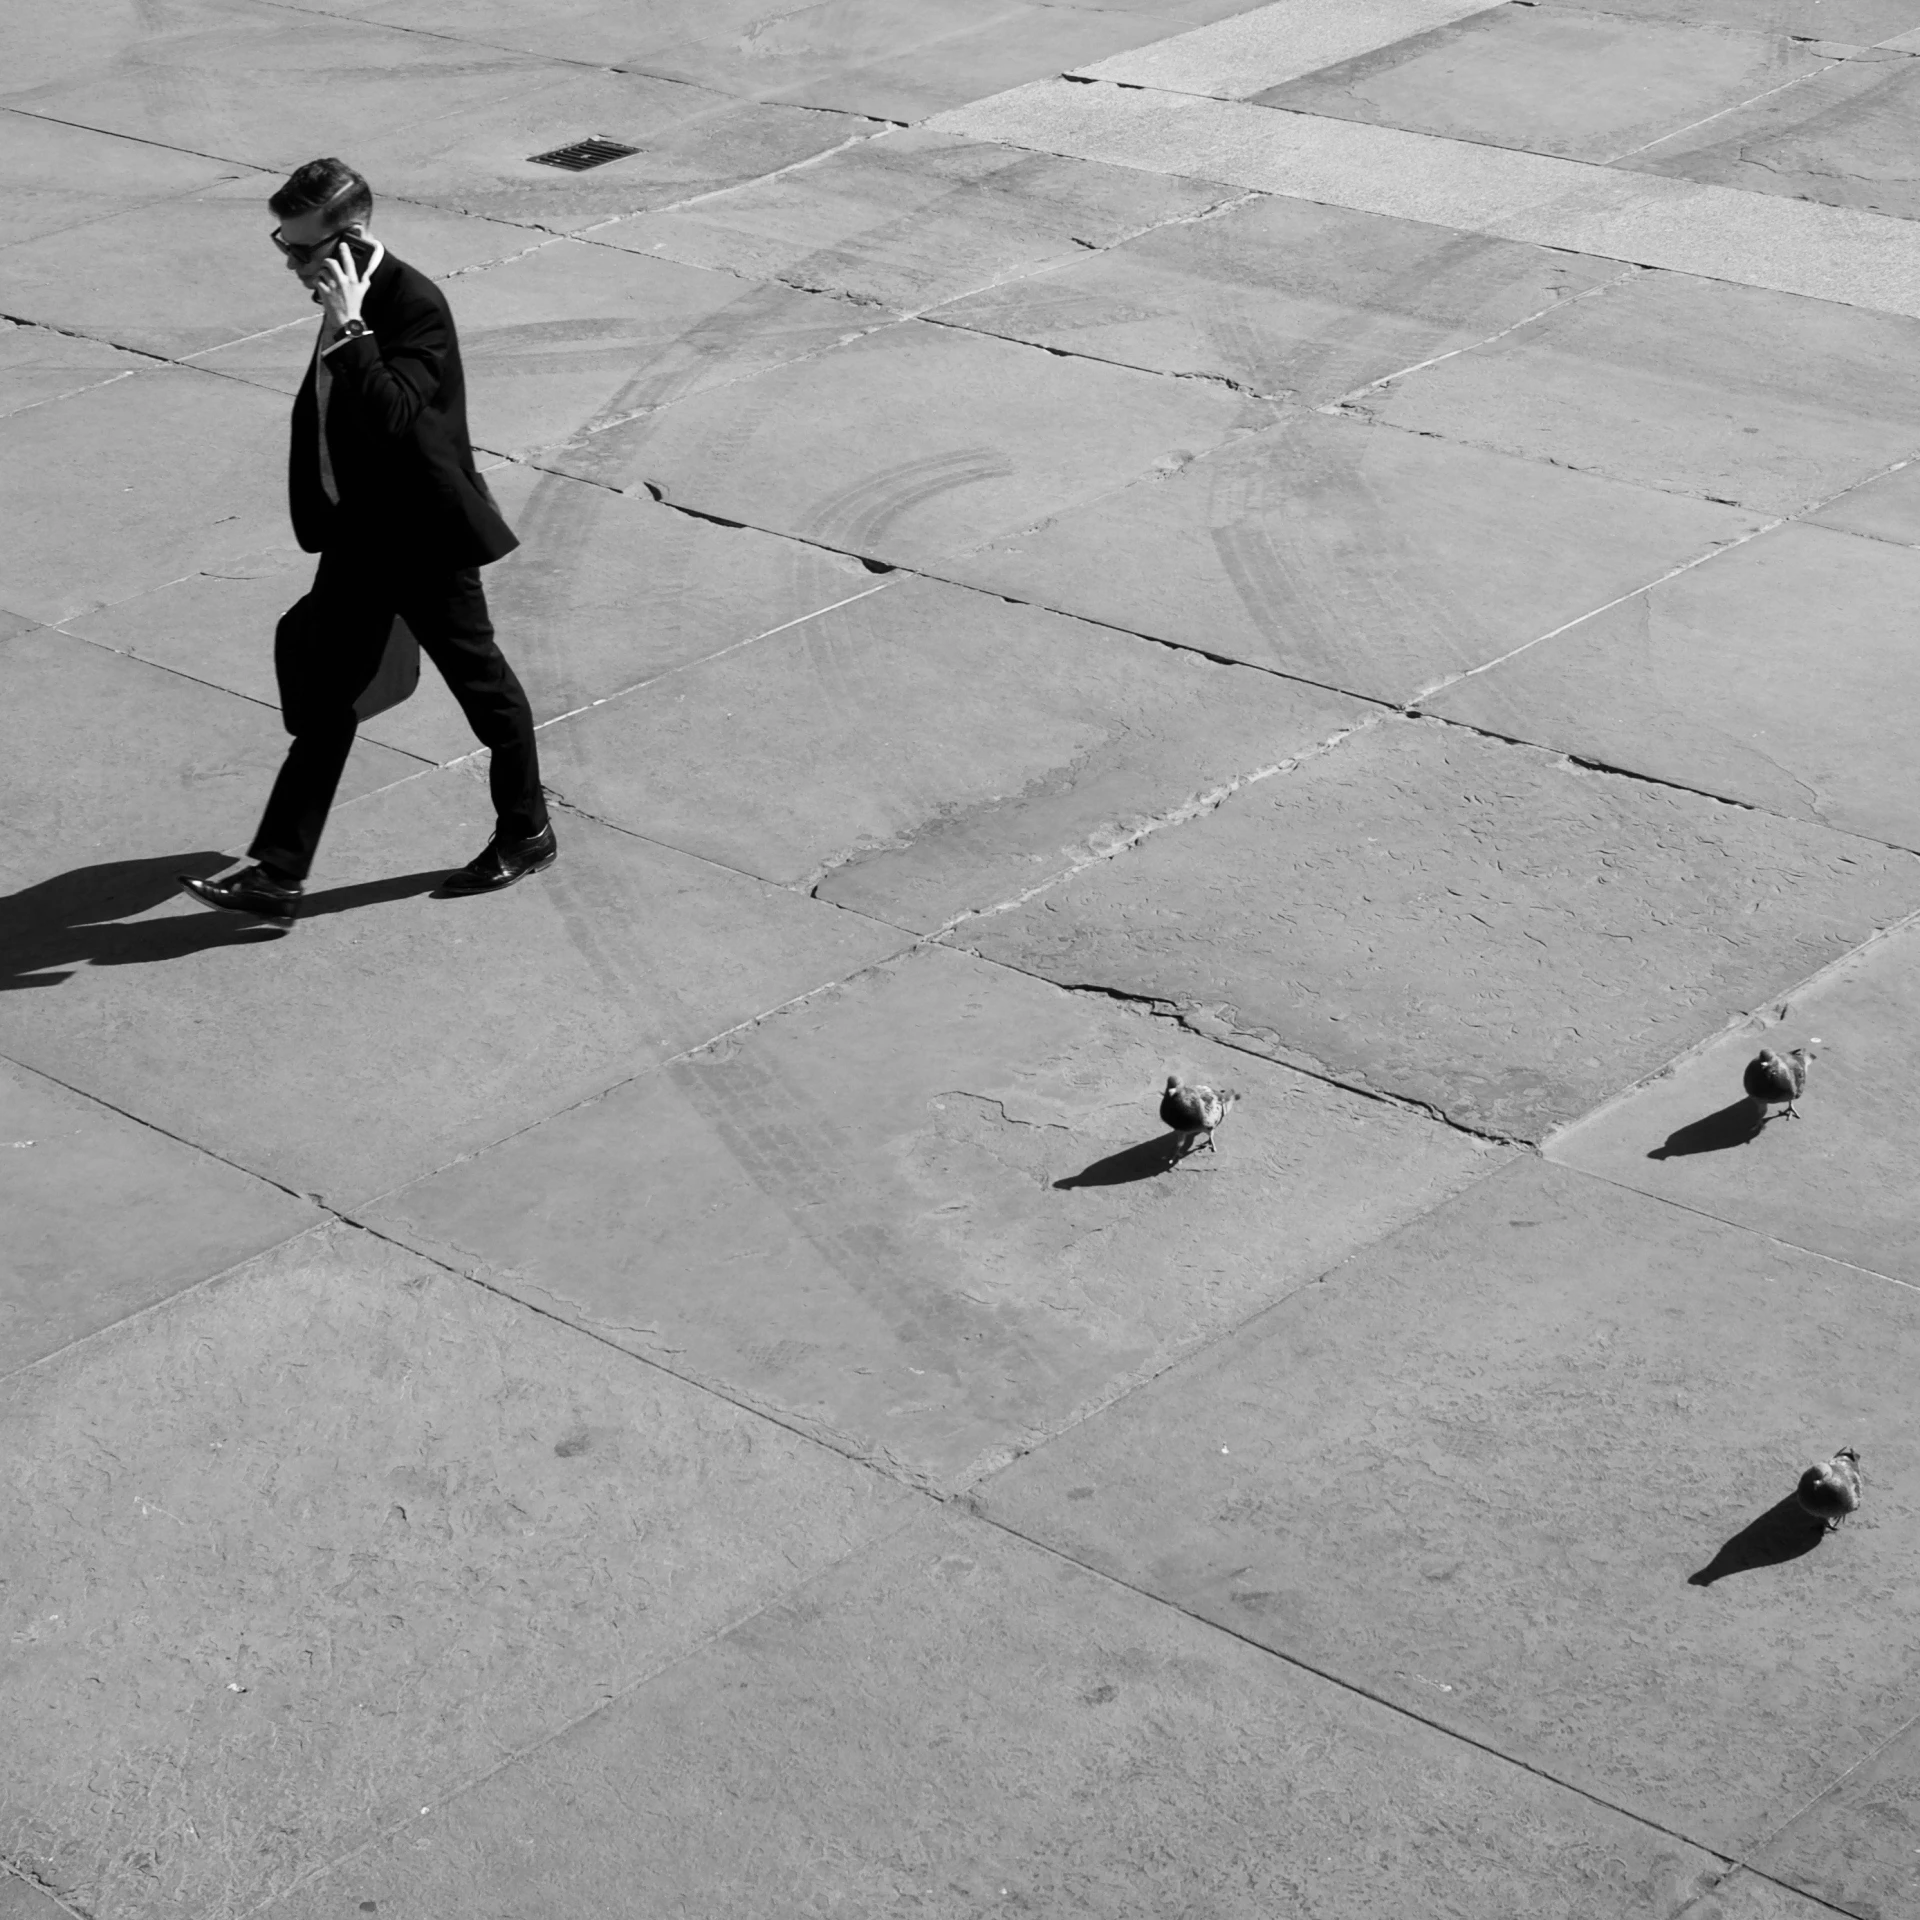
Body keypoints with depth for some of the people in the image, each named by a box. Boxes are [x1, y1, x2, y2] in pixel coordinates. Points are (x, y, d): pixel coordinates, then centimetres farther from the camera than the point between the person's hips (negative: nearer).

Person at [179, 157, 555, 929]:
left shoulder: (414, 305, -23)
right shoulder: (347, 298, 3)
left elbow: (392, 416, -34)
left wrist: (349, 326, -34)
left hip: (423, 537, -8)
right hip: (359, 531, 8)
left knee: (480, 681, 11)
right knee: (325, 698, 7)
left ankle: (525, 834, 31)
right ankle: (277, 874, 8)